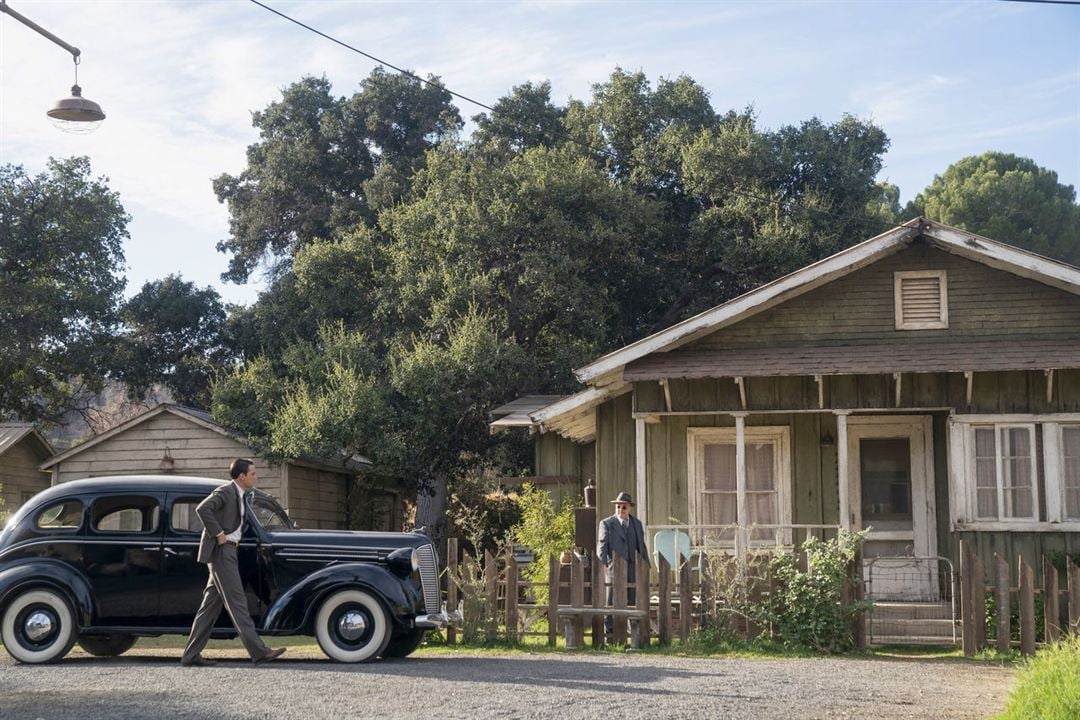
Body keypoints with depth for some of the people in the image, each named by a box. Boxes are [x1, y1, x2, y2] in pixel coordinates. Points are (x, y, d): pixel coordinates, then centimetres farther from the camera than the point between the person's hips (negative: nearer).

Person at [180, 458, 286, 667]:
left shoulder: (238, 495, 18)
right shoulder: (225, 491, -11)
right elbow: (202, 508, -25)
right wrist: (219, 534, -22)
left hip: (228, 551, 10)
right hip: (221, 550, -10)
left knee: (211, 605, 8)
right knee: (237, 602, -10)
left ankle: (191, 655, 11)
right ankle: (258, 651, -12)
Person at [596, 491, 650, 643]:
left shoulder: (637, 524, 15)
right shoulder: (607, 524, 1)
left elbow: (641, 546, 18)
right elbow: (602, 544, -8)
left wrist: (647, 566, 11)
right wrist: (602, 563, -23)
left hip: (632, 568, 4)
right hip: (614, 568, -4)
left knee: (633, 601, 6)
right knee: (612, 602, -3)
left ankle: (637, 633, 11)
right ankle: (609, 633, 0)